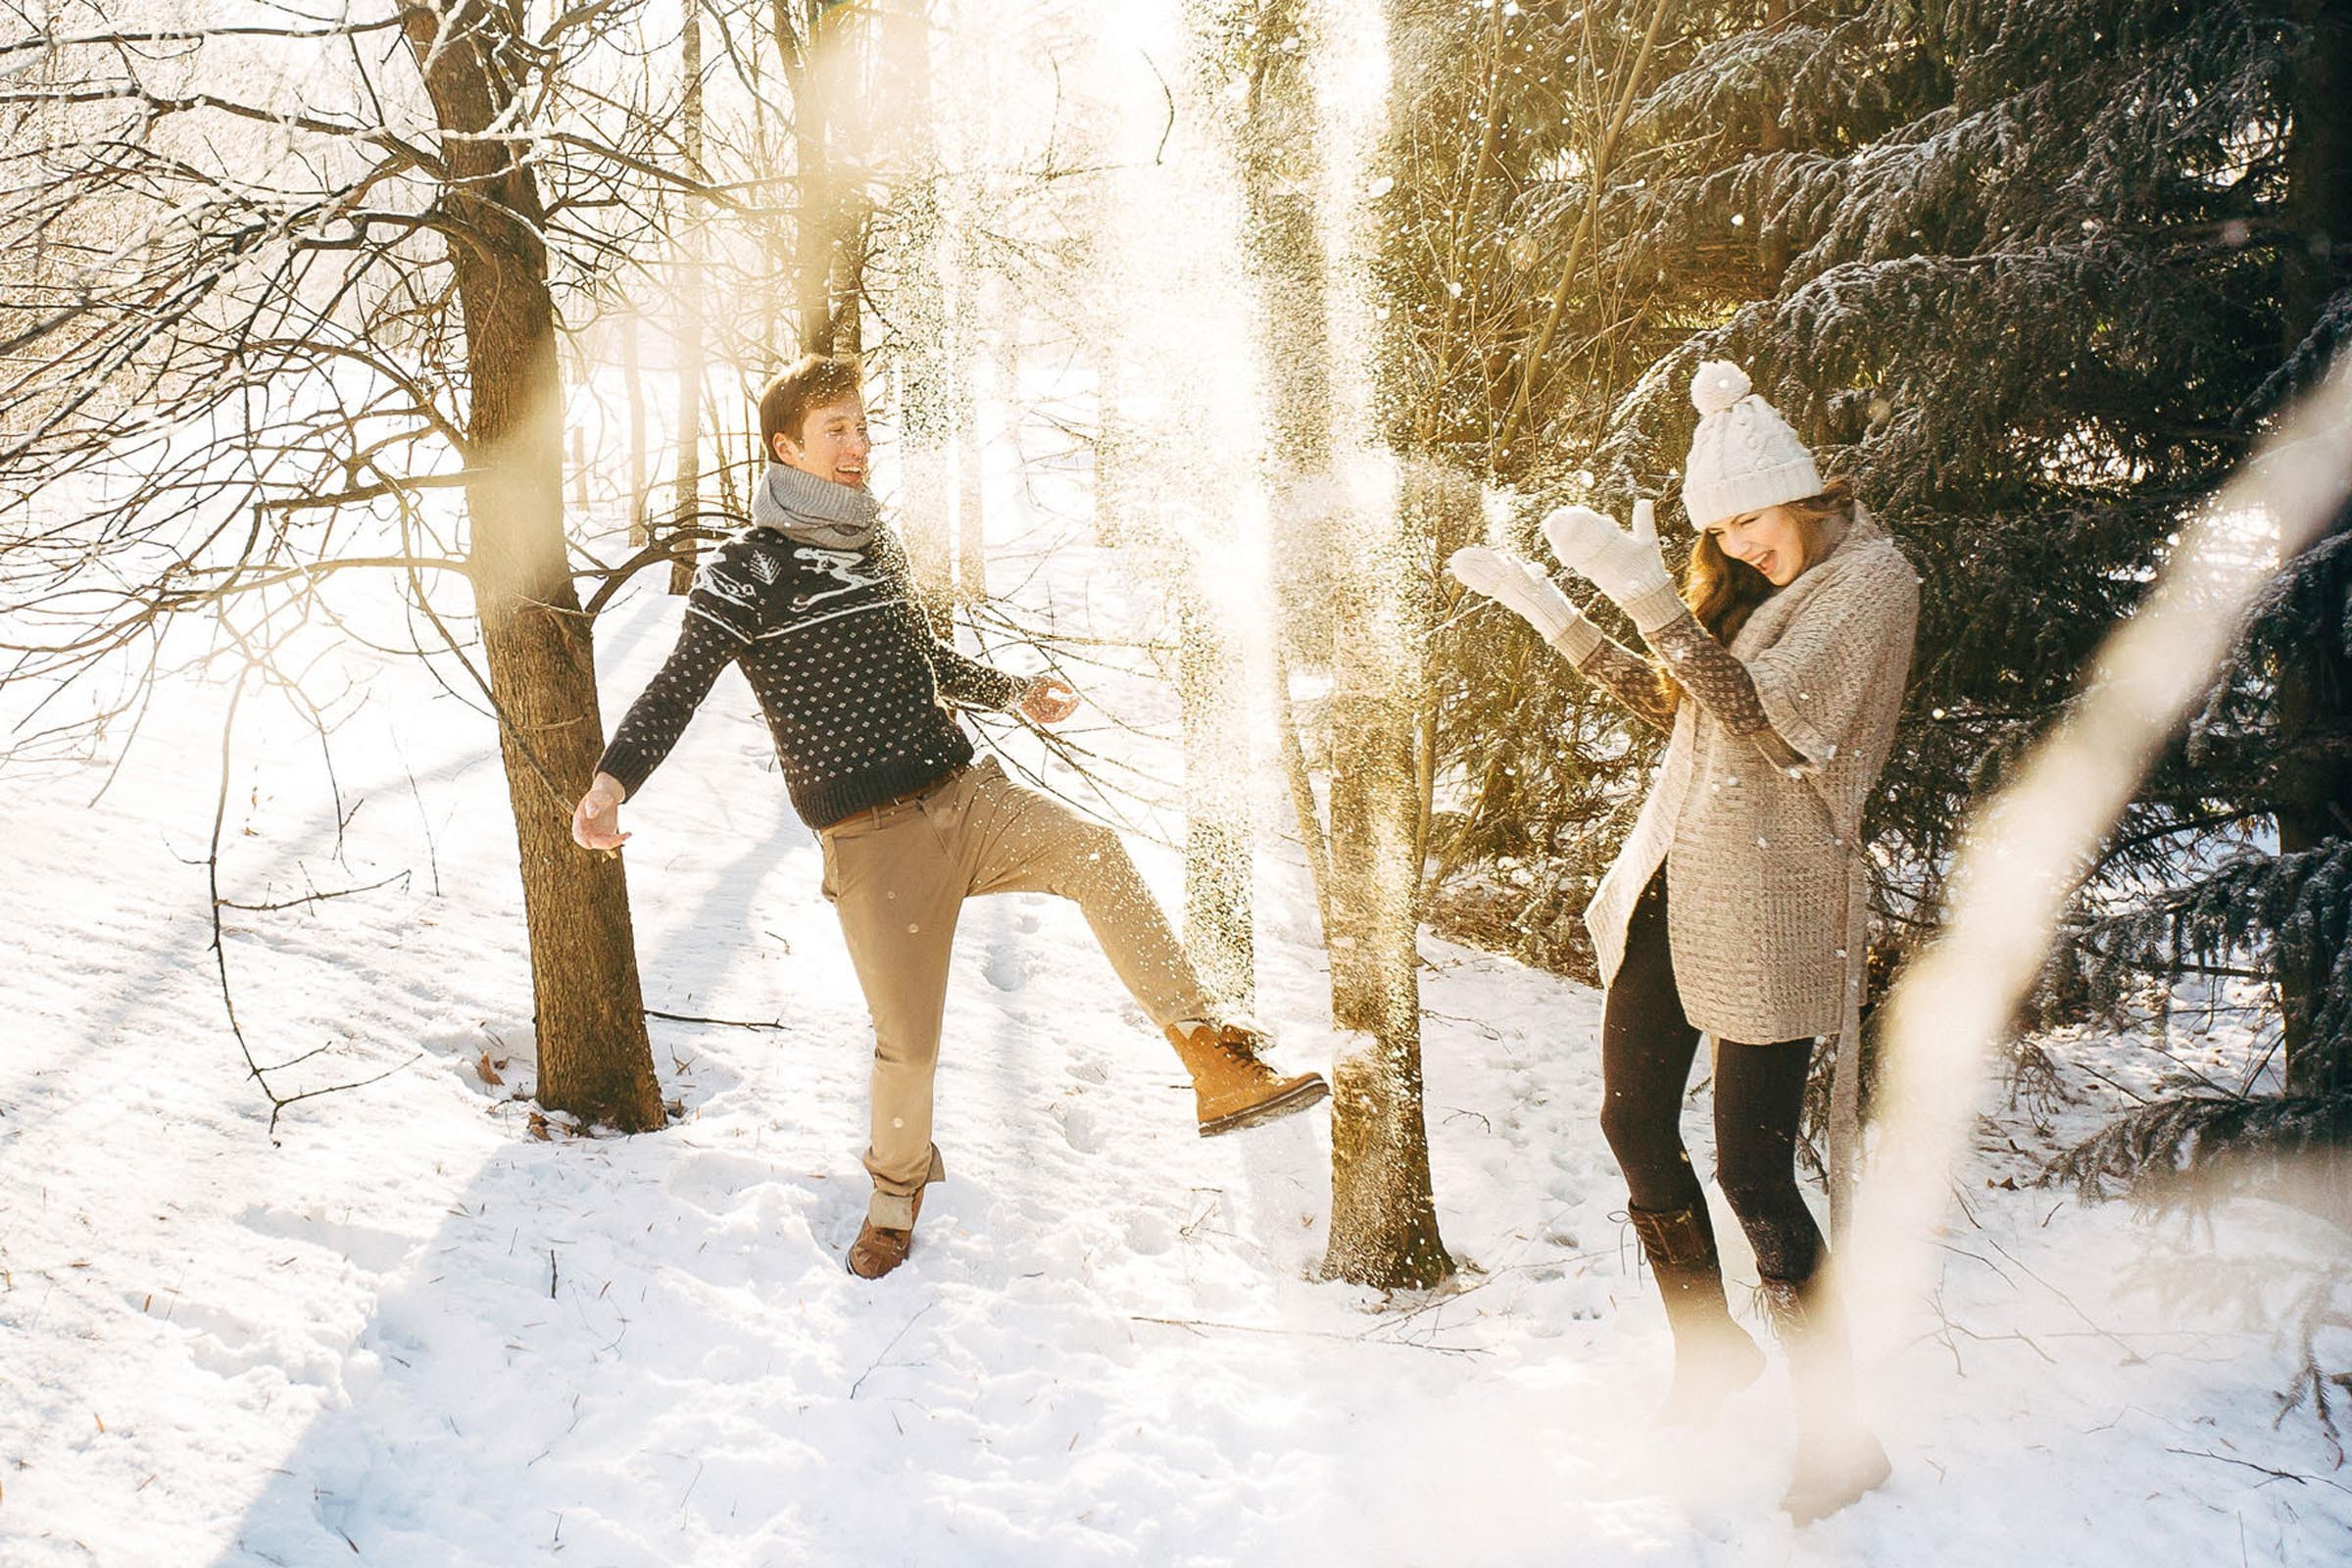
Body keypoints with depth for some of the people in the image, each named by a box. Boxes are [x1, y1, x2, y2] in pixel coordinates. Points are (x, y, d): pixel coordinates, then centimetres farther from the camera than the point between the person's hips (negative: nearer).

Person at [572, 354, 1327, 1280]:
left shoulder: (875, 544, 16)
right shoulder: (748, 570, -5)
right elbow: (678, 688, -13)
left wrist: (1015, 694, 26)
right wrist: (615, 778, -29)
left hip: (964, 795, 5)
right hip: (873, 840, -5)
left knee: (1096, 855, -22)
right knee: (908, 1039, -4)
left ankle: (1220, 1070, -22)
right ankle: (897, 1187, 27)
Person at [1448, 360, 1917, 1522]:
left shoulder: (1869, 577, -11)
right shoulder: (1751, 585, 15)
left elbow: (1760, 713, -22)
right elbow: (1666, 701, 22)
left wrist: (1644, 593, -29)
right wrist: (1543, 605, 16)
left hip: (1766, 905, -8)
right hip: (1671, 880, 8)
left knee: (1753, 1171, -8)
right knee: (1634, 1123, 12)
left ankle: (1839, 1434, 6)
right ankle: (1710, 1354, 32)